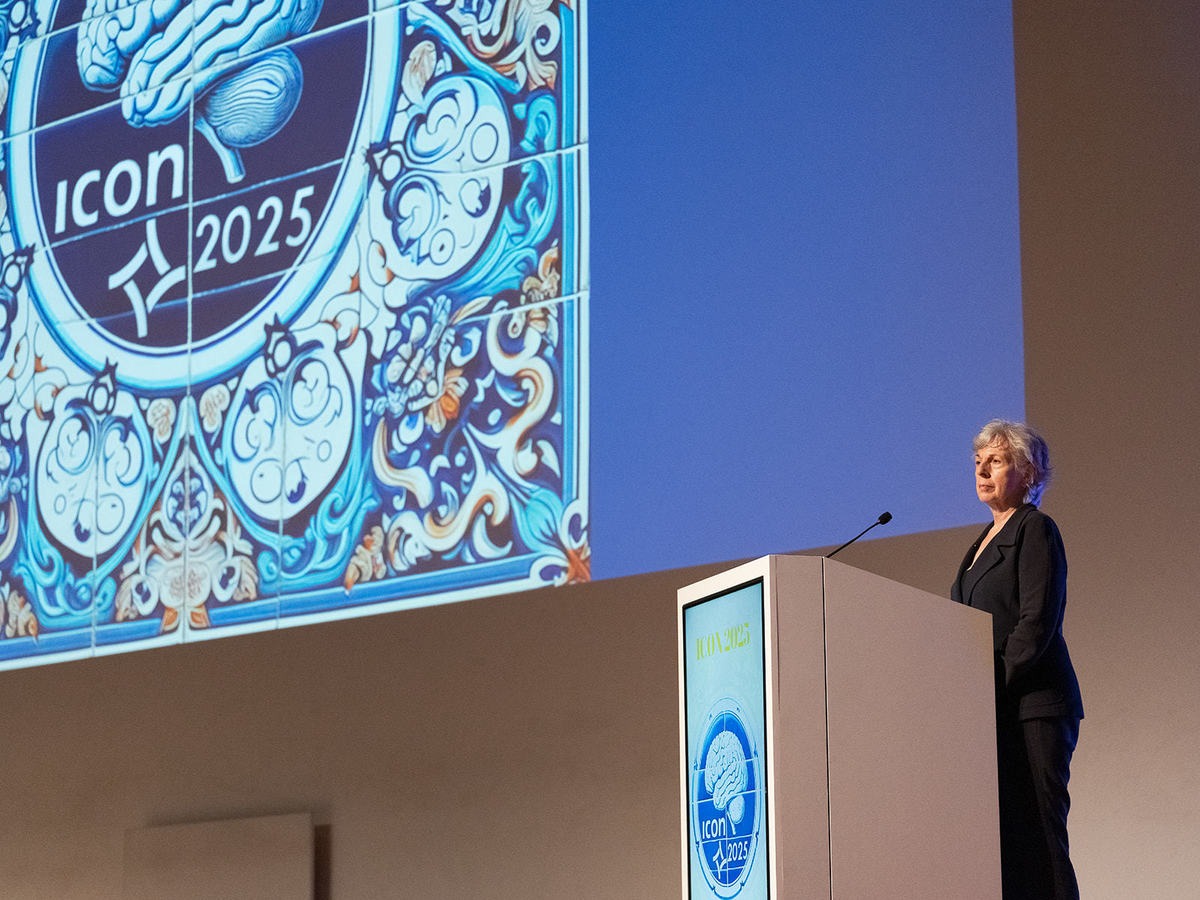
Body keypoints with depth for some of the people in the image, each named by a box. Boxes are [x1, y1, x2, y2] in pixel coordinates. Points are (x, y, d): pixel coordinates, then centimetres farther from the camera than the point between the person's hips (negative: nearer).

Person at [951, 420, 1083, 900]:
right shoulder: (986, 541, 21)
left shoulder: (1036, 530, -4)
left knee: (1036, 840, -11)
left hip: (1032, 706, -8)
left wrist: (990, 685, -16)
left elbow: (1036, 624, -14)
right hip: (994, 711, 8)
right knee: (1000, 839, 2)